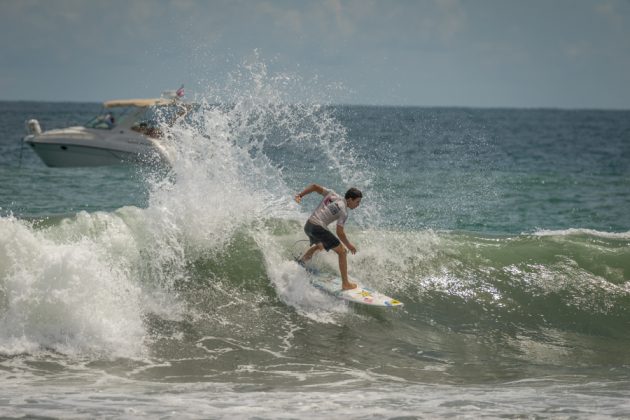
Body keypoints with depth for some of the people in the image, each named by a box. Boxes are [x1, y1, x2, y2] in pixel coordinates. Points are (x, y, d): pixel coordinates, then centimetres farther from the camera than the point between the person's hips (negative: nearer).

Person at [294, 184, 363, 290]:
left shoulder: (332, 194, 10)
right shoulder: (343, 211, -7)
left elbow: (314, 186, 7)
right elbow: (340, 233, -10)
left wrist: (300, 195, 10)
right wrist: (349, 245, 2)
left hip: (308, 225, 8)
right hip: (319, 228, -8)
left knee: (319, 246, 39)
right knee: (342, 252, 0)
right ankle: (345, 283, -3)